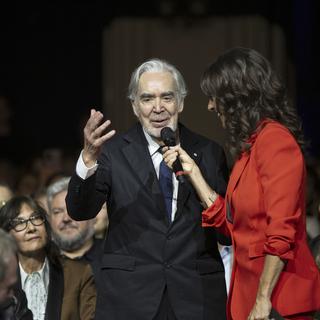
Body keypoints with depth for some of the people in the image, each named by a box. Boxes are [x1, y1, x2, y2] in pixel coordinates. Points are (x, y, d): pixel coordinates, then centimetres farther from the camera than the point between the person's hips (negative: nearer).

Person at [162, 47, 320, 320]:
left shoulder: (275, 140, -12)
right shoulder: (248, 146, 15)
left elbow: (281, 232, -19)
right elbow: (228, 222, 14)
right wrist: (192, 170, 16)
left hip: (277, 297, -9)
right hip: (247, 289, 9)